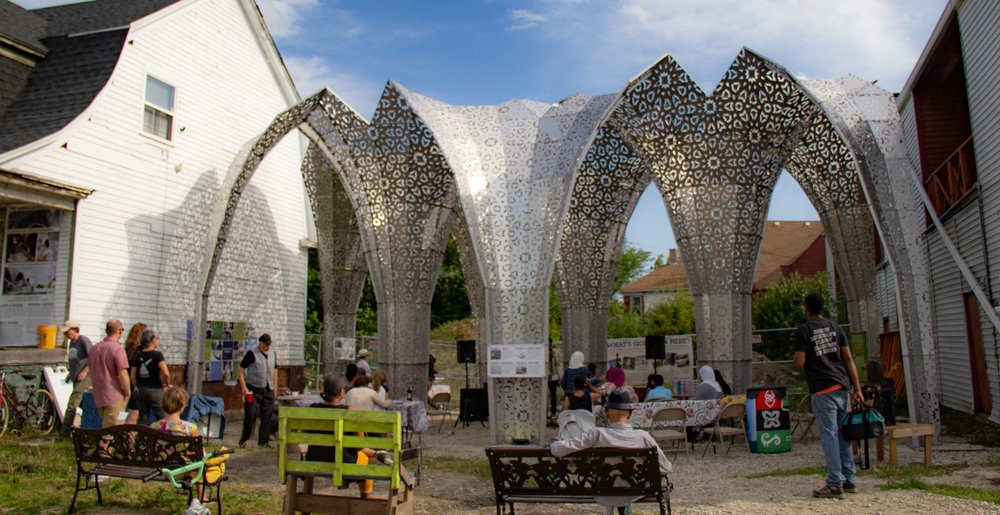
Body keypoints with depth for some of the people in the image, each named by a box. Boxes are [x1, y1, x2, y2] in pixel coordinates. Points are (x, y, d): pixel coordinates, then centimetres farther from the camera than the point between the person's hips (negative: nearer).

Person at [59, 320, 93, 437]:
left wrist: (84, 372, -20)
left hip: (84, 378, -9)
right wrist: (70, 373, 17)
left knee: (72, 404, -10)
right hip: (76, 378, 9)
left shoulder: (84, 340, -10)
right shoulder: (72, 342, 17)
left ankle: (64, 431, -5)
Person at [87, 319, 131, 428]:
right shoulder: (117, 348, -16)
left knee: (105, 426, 21)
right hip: (114, 397, -8)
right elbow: (122, 374, -21)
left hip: (98, 397, 8)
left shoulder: (94, 348, 9)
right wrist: (128, 392, -9)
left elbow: (91, 372, 17)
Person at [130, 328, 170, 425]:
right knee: (163, 420, 2)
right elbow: (166, 373, -21)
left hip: (140, 391, 6)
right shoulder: (157, 354, -10)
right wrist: (166, 385, -5)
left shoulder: (138, 356, 6)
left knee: (142, 421, 11)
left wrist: (138, 387, 19)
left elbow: (132, 376, 6)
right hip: (155, 391, -6)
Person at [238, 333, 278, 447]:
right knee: (251, 414, -7)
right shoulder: (252, 354, -5)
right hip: (254, 390, -5)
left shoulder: (273, 354, 13)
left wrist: (275, 389, 16)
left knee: (267, 417, 3)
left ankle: (264, 441, 11)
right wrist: (243, 388, -13)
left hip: (268, 391, 5)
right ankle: (243, 439, 11)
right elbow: (240, 371, -5)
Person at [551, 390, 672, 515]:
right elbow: (666, 468, -11)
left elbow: (558, 450, -25)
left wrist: (555, 442, -1)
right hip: (633, 494, 0)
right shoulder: (643, 436, -19)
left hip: (603, 498, 0)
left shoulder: (596, 434, -22)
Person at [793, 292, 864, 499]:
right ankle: (850, 480, 19)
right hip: (842, 385, 6)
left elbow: (799, 363, -12)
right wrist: (857, 389, 9)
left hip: (823, 390, -6)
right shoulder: (835, 327, 11)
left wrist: (795, 356, 11)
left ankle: (835, 484, -1)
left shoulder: (804, 330, -6)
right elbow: (849, 359, 8)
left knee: (829, 435, -3)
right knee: (843, 434, 13)